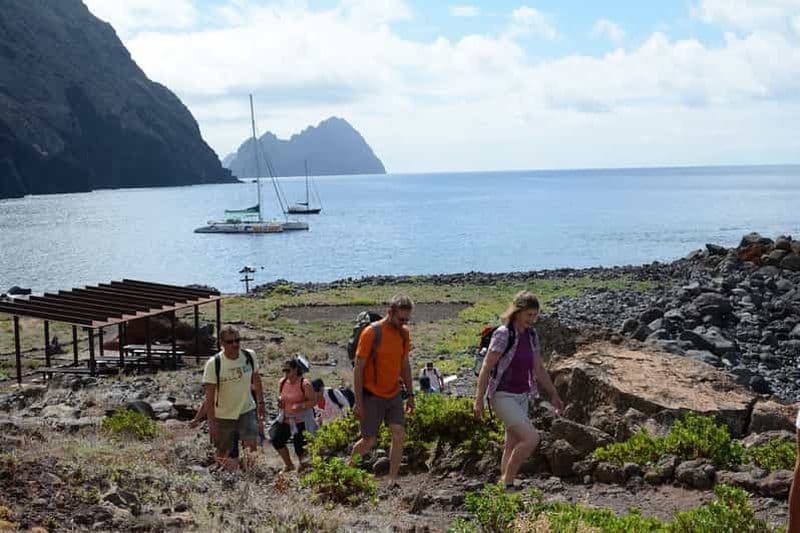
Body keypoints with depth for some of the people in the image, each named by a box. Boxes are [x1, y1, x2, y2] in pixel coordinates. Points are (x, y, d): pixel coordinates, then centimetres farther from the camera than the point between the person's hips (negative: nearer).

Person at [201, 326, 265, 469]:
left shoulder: (249, 356, -9)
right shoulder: (213, 363, -19)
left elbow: (256, 381, 8)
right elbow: (209, 397, -16)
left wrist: (260, 405, 9)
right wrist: (212, 423, -18)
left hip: (247, 410, 2)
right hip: (223, 415, -2)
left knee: (251, 444, -17)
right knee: (223, 453, 10)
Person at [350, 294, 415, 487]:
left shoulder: (404, 333, 3)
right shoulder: (371, 332, -16)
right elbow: (358, 368, -13)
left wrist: (410, 394, 11)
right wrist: (358, 402, -15)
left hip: (394, 395, 5)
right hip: (372, 396, -5)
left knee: (399, 436, -5)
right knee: (369, 441, 0)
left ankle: (392, 482, 3)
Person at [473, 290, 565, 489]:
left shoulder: (531, 335, 6)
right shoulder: (503, 334, -16)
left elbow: (539, 369, 15)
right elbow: (486, 368, -14)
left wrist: (554, 395, 17)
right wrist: (479, 399, -14)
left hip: (521, 397, 7)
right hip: (502, 396, -7)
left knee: (513, 446, 11)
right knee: (531, 438, -17)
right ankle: (507, 482, -3)